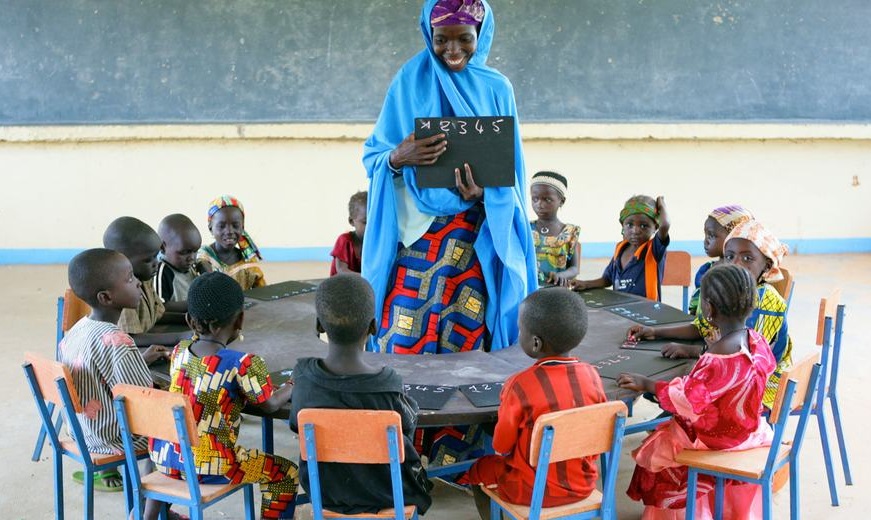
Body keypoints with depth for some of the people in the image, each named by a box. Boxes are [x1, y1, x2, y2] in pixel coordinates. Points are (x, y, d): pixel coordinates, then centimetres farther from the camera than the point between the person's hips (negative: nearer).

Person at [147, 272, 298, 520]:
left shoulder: (179, 351, 1)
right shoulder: (243, 363, -16)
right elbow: (270, 404, -5)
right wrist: (294, 386, 13)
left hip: (163, 457, 7)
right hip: (208, 466, -7)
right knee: (286, 473, 7)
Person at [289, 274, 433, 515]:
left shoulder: (303, 377, -20)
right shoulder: (388, 386, -29)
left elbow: (296, 425, -3)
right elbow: (408, 424, -10)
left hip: (322, 490, 3)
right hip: (385, 493, -3)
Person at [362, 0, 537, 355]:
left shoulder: (497, 89, 4)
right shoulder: (409, 82, 0)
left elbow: (510, 170, 6)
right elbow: (372, 156, 0)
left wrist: (486, 192, -16)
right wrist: (397, 158, -23)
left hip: (479, 237, 2)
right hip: (416, 231, -1)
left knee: (467, 339, 4)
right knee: (404, 338, -5)